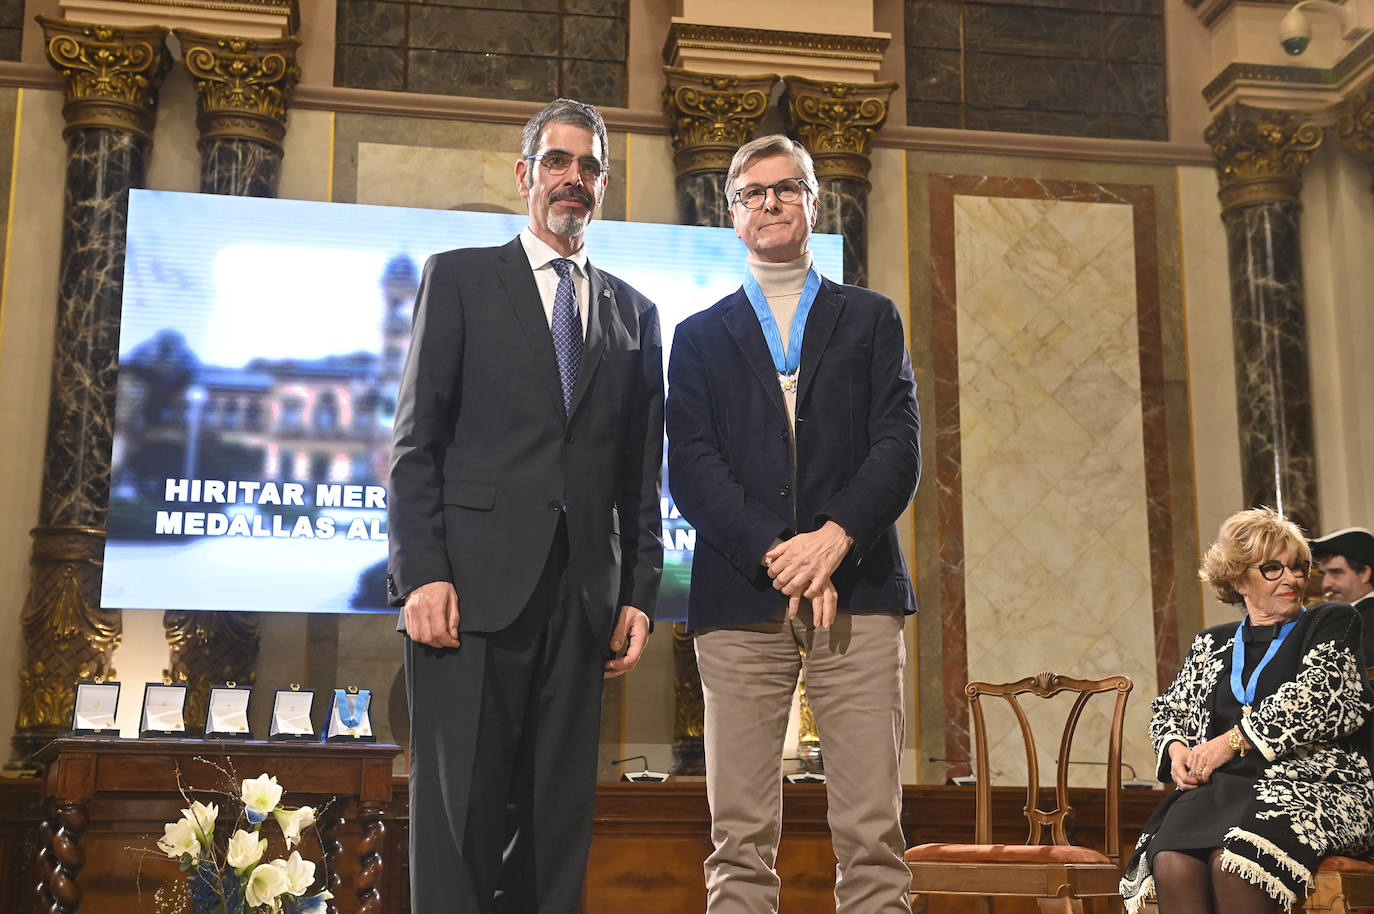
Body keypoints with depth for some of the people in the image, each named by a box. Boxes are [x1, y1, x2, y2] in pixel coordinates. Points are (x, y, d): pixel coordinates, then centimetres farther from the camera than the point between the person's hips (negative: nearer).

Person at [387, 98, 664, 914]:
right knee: (460, 808, -4)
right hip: (474, 585, -3)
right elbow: (417, 439, 1)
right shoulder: (460, 278, 9)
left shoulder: (634, 313, 18)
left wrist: (640, 593, 5)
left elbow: (642, 470, 14)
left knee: (560, 815, 4)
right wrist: (421, 572, -10)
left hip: (583, 598, 3)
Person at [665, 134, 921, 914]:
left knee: (873, 833, -4)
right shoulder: (700, 337, 17)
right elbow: (689, 467, 4)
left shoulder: (871, 319, 18)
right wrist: (775, 555, -11)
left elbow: (899, 446, 5)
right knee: (741, 838, -1)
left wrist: (834, 540, -12)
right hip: (740, 597, 0)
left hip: (858, 591, 0)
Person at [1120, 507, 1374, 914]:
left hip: (1314, 783, -3)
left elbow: (1314, 696, -4)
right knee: (1170, 862, -31)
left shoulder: (1332, 622, 13)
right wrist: (1176, 749, 5)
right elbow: (1168, 710, 30)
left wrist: (1232, 741, -8)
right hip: (1221, 787, 3)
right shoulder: (1212, 644, 24)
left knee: (1234, 859, -36)